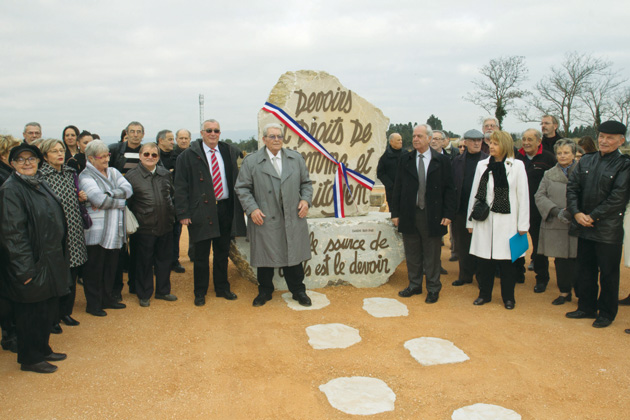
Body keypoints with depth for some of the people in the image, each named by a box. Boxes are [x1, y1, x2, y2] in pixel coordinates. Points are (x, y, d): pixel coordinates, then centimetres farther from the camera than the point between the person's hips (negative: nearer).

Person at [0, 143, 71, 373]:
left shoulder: (40, 184, 10)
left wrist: (58, 258, 15)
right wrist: (25, 267, -21)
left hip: (51, 259, 8)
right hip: (31, 263, -8)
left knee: (48, 308, 18)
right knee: (30, 312, 6)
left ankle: (42, 350, 34)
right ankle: (29, 358, 22)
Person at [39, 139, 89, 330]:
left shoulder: (71, 172, 11)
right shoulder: (41, 175, -9)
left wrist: (82, 198, 3)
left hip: (73, 230, 6)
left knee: (72, 274, 12)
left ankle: (66, 312, 28)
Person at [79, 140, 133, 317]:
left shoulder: (113, 172, 12)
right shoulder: (85, 176, -8)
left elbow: (128, 189, -4)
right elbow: (99, 199, -22)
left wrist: (108, 194, -17)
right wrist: (120, 201, -9)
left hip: (115, 229, 6)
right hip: (96, 231, -6)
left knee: (111, 267, 15)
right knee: (94, 269, 5)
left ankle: (107, 298, 30)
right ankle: (93, 304, 17)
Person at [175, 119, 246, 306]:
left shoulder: (230, 152, 7)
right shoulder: (188, 155, -2)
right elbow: (180, 186, -3)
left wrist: (239, 206, 2)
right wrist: (183, 213, -10)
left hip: (225, 209, 3)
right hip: (202, 211, -3)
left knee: (222, 252, 14)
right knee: (201, 254, 6)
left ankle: (222, 288, 29)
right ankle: (200, 292, 21)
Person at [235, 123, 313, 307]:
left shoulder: (296, 158, 9)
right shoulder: (251, 161, 0)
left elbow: (306, 183, 14)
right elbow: (242, 188, 0)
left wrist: (306, 200, -2)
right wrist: (252, 209, -11)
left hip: (292, 219, 2)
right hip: (264, 219, -2)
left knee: (293, 256, 9)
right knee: (265, 257, 8)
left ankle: (298, 291, 24)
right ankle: (265, 291, 26)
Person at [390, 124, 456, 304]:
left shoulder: (442, 160, 0)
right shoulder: (405, 159, 5)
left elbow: (449, 189, 0)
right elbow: (397, 188, 6)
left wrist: (448, 214, -7)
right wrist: (395, 213, 1)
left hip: (432, 216, -2)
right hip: (409, 215, 2)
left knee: (432, 255, 8)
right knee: (412, 255, 12)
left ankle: (433, 289, 21)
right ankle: (414, 285, 27)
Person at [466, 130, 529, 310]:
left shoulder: (517, 166, 1)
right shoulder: (482, 165, 8)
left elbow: (523, 196, 1)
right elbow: (475, 194, 10)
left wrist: (522, 225, -2)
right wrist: (471, 221, 8)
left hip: (507, 221, -2)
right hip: (484, 220, 2)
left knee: (507, 260, 3)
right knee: (484, 259, 5)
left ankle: (508, 297, 19)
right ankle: (484, 294, 20)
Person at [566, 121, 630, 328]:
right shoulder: (585, 161, 7)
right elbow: (572, 187, 5)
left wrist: (593, 216, -14)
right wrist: (577, 213, -7)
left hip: (609, 230, -5)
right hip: (584, 226, 5)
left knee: (608, 273, 6)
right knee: (585, 270, 15)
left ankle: (607, 313, 21)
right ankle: (587, 307, 30)